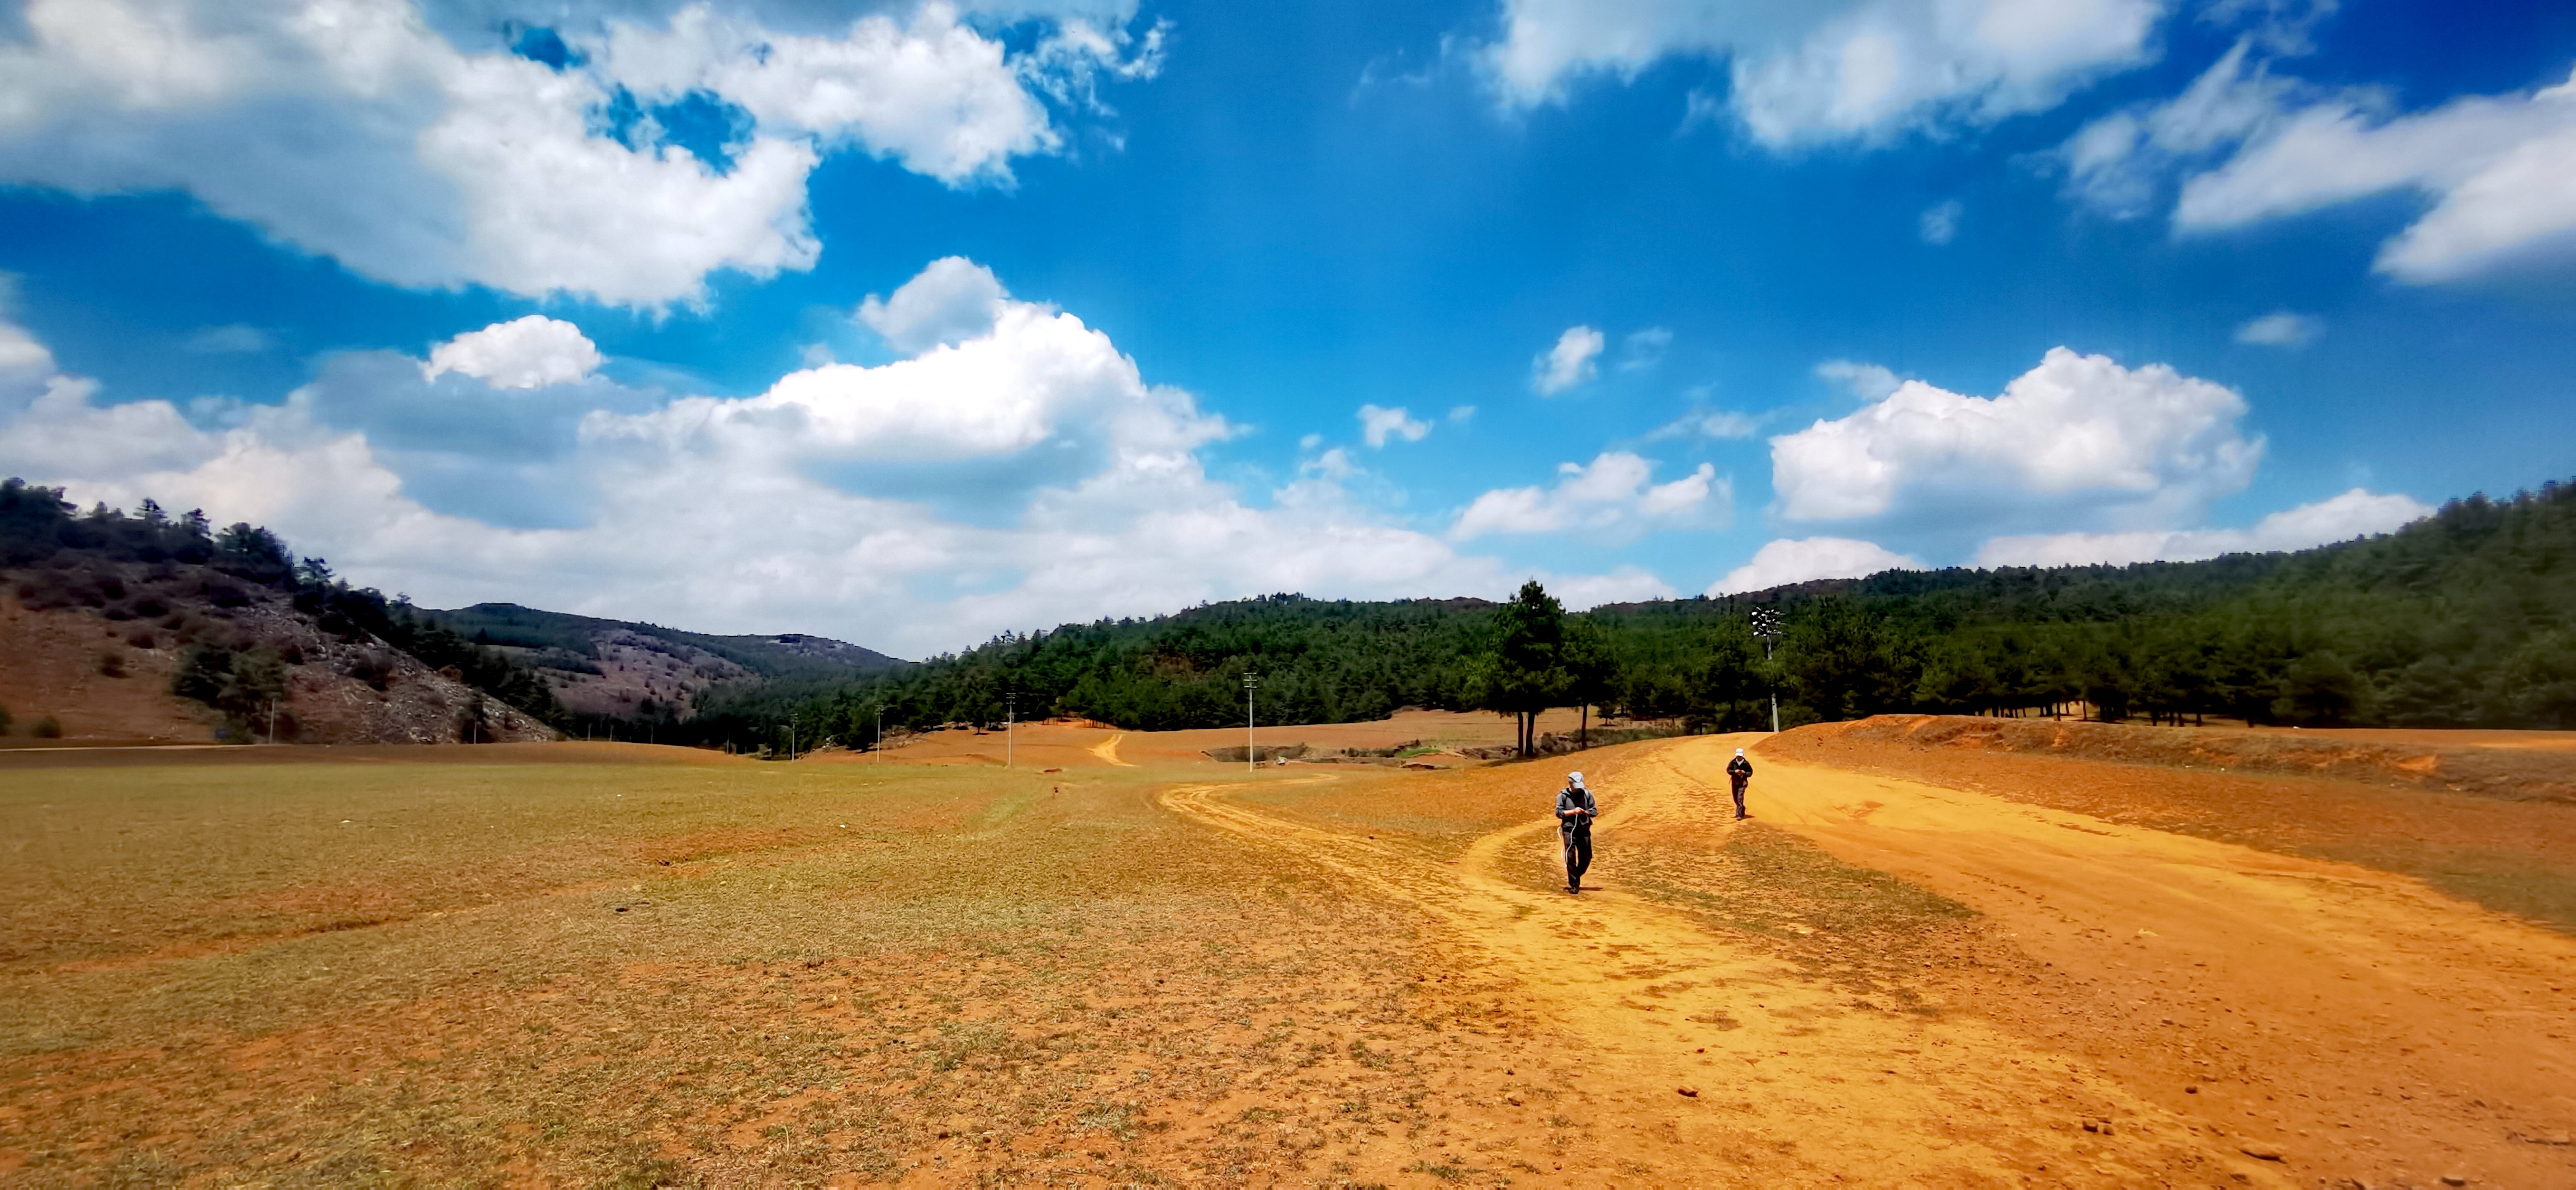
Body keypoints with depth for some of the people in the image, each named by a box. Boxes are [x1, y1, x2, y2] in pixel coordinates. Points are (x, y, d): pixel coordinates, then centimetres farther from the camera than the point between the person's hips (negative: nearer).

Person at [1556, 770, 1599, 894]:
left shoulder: (1587, 794, 5)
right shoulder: (1563, 795, 0)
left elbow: (1594, 811, 5)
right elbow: (1559, 813, -5)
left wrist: (1585, 812, -16)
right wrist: (1574, 811, -18)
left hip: (1584, 830, 3)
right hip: (1569, 829, -3)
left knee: (1586, 857, 5)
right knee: (1571, 857, -7)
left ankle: (1576, 877, 30)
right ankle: (1573, 885, 2)